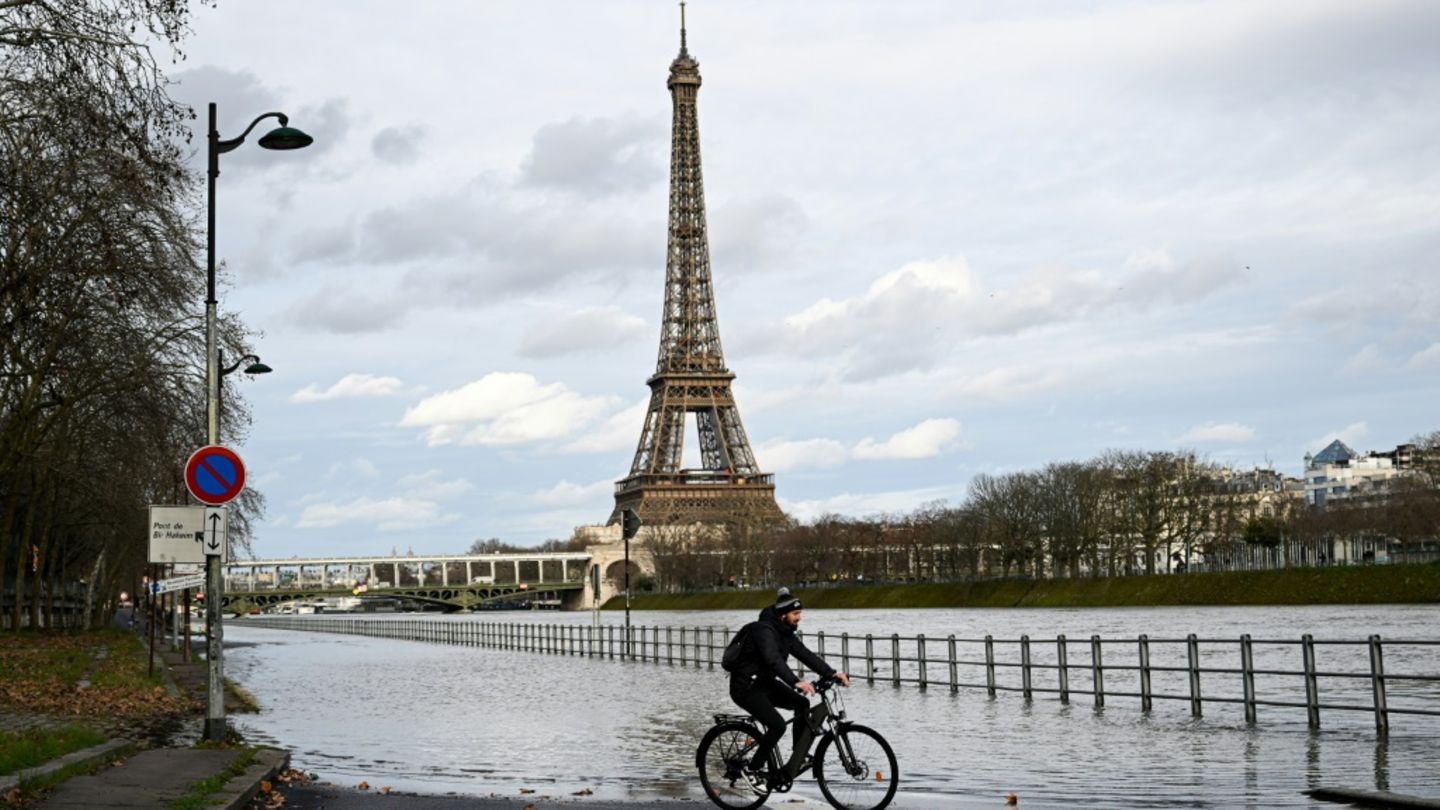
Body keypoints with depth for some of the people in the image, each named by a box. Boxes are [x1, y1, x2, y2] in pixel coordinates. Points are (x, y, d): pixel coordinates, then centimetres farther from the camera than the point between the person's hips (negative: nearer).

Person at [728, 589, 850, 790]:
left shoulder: (786, 633, 6)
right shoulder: (764, 631, -23)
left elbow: (806, 655, 0)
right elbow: (774, 660, -38)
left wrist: (832, 673, -11)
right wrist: (796, 682, -50)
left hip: (765, 683, 9)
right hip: (746, 687, -9)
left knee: (802, 704, -4)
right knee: (777, 725, -23)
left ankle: (798, 754, 8)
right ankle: (753, 770, -8)